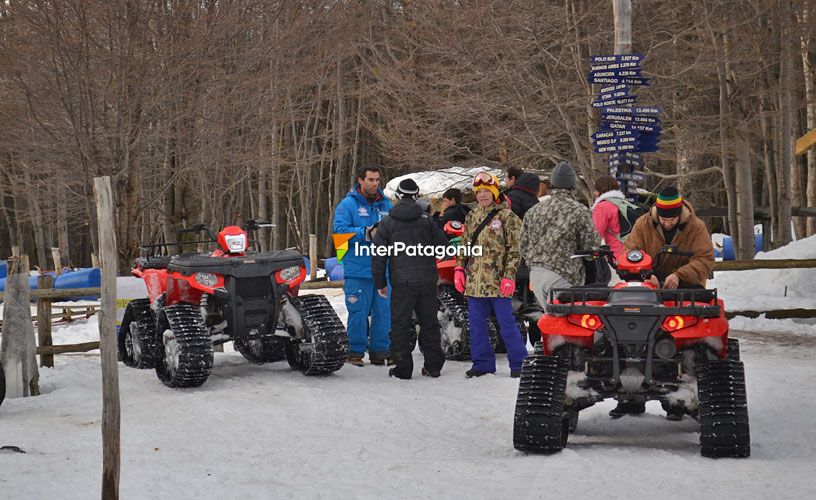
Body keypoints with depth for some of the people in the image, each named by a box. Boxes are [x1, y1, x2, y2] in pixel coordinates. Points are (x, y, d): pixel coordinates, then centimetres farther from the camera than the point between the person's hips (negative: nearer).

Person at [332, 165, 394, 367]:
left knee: (383, 311, 5)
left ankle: (380, 351, 14)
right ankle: (356, 351, 6)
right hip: (357, 269, -4)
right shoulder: (348, 204, 0)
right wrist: (366, 233, -18)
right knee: (358, 312, -3)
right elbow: (340, 230, -10)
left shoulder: (385, 204, 14)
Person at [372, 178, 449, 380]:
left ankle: (403, 368, 2)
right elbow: (443, 246, 7)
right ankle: (433, 365, 14)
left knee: (400, 324, 4)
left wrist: (380, 283, 8)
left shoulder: (387, 223, -1)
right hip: (427, 280, 2)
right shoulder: (426, 220, 3)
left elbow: (378, 255, 0)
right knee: (429, 322, 11)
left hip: (402, 282, -2)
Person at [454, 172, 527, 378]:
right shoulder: (472, 216, 14)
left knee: (506, 323, -2)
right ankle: (482, 362, 19)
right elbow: (464, 245, 20)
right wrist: (459, 268, 9)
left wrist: (509, 276, -14)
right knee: (476, 324, 9)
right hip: (474, 281, 6)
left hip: (498, 281, -6)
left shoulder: (506, 216, -4)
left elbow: (514, 249, -7)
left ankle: (519, 363, 7)